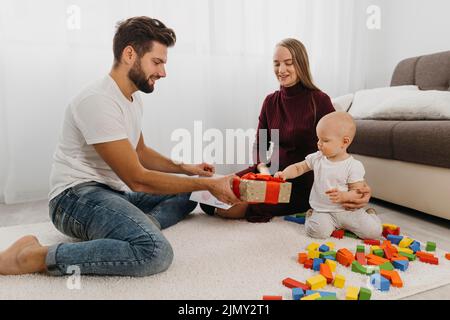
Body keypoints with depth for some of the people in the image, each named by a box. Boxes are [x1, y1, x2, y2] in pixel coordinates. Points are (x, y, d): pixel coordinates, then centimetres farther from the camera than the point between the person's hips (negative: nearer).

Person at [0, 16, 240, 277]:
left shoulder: (134, 98, 10)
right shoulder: (99, 100, -21)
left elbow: (140, 152, 22)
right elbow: (137, 179, -22)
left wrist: (185, 168, 8)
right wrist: (208, 184, -16)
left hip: (116, 191, 10)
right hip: (77, 196, -10)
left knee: (186, 194, 12)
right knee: (155, 252, -33)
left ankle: (135, 228, -12)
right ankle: (35, 257, -17)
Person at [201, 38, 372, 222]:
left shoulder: (319, 101, -10)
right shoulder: (271, 102, 6)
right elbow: (260, 145, 8)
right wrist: (264, 169, -13)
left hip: (304, 181, -5)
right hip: (274, 171, 5)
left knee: (225, 208, -21)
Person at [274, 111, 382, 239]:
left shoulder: (354, 166, -10)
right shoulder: (316, 158, 1)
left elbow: (357, 191, -9)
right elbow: (298, 168, 8)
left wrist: (342, 196, -29)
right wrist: (284, 174, -12)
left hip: (349, 210, -1)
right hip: (323, 211, 1)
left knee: (373, 231, -12)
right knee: (318, 231, -28)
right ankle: (311, 216, 6)